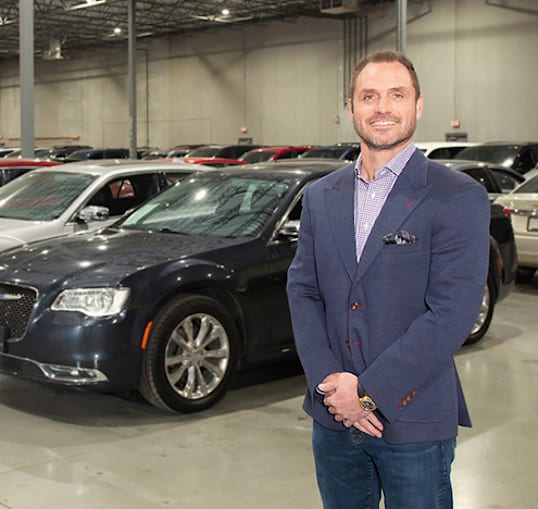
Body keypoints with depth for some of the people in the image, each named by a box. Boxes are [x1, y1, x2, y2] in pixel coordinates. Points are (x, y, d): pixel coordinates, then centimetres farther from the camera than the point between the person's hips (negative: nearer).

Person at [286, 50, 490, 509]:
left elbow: (452, 313, -15)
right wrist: (330, 383, -10)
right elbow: (302, 290, 4)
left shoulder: (459, 199, -8)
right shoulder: (320, 197, 8)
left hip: (413, 421, -4)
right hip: (333, 419, 4)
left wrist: (368, 391, -16)